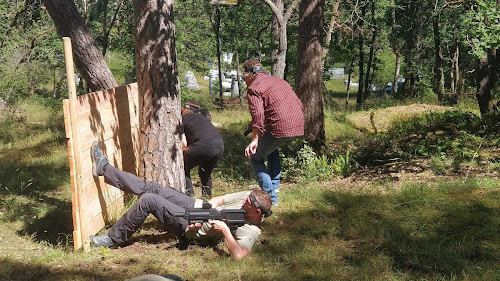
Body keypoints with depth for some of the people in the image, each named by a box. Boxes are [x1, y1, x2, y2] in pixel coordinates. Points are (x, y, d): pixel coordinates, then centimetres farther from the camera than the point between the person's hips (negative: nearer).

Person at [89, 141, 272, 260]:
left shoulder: (251, 232, -26)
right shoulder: (248, 196, -6)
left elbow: (238, 254, -42)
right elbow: (217, 200, 2)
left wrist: (224, 230, -37)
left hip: (188, 227, -7)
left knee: (148, 200, -18)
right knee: (151, 188, 1)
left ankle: (112, 239, 2)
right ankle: (104, 168, 15)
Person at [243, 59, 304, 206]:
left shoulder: (253, 88, -3)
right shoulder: (278, 80, 23)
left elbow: (257, 115, -18)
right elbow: (299, 104, 21)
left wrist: (254, 139, -19)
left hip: (280, 128, -8)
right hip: (298, 126, 8)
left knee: (255, 158, 9)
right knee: (272, 148, 35)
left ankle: (271, 197, 3)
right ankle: (274, 186, 34)